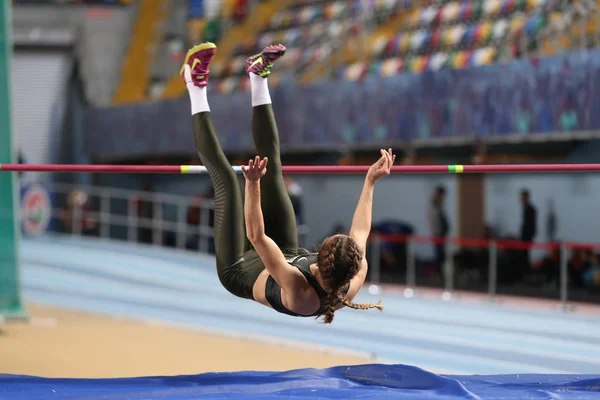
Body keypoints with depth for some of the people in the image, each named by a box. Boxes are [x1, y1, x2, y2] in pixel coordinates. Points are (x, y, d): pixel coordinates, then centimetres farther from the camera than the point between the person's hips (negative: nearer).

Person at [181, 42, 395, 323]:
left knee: (225, 178, -6)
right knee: (273, 170, 4)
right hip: (288, 254, 5)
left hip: (239, 268, -5)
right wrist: (370, 182, -7)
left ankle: (197, 90, 10)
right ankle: (258, 79, 19)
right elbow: (361, 232, -13)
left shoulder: (300, 292, -47)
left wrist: (253, 184, -56)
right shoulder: (351, 286, -32)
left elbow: (256, 236, -48)